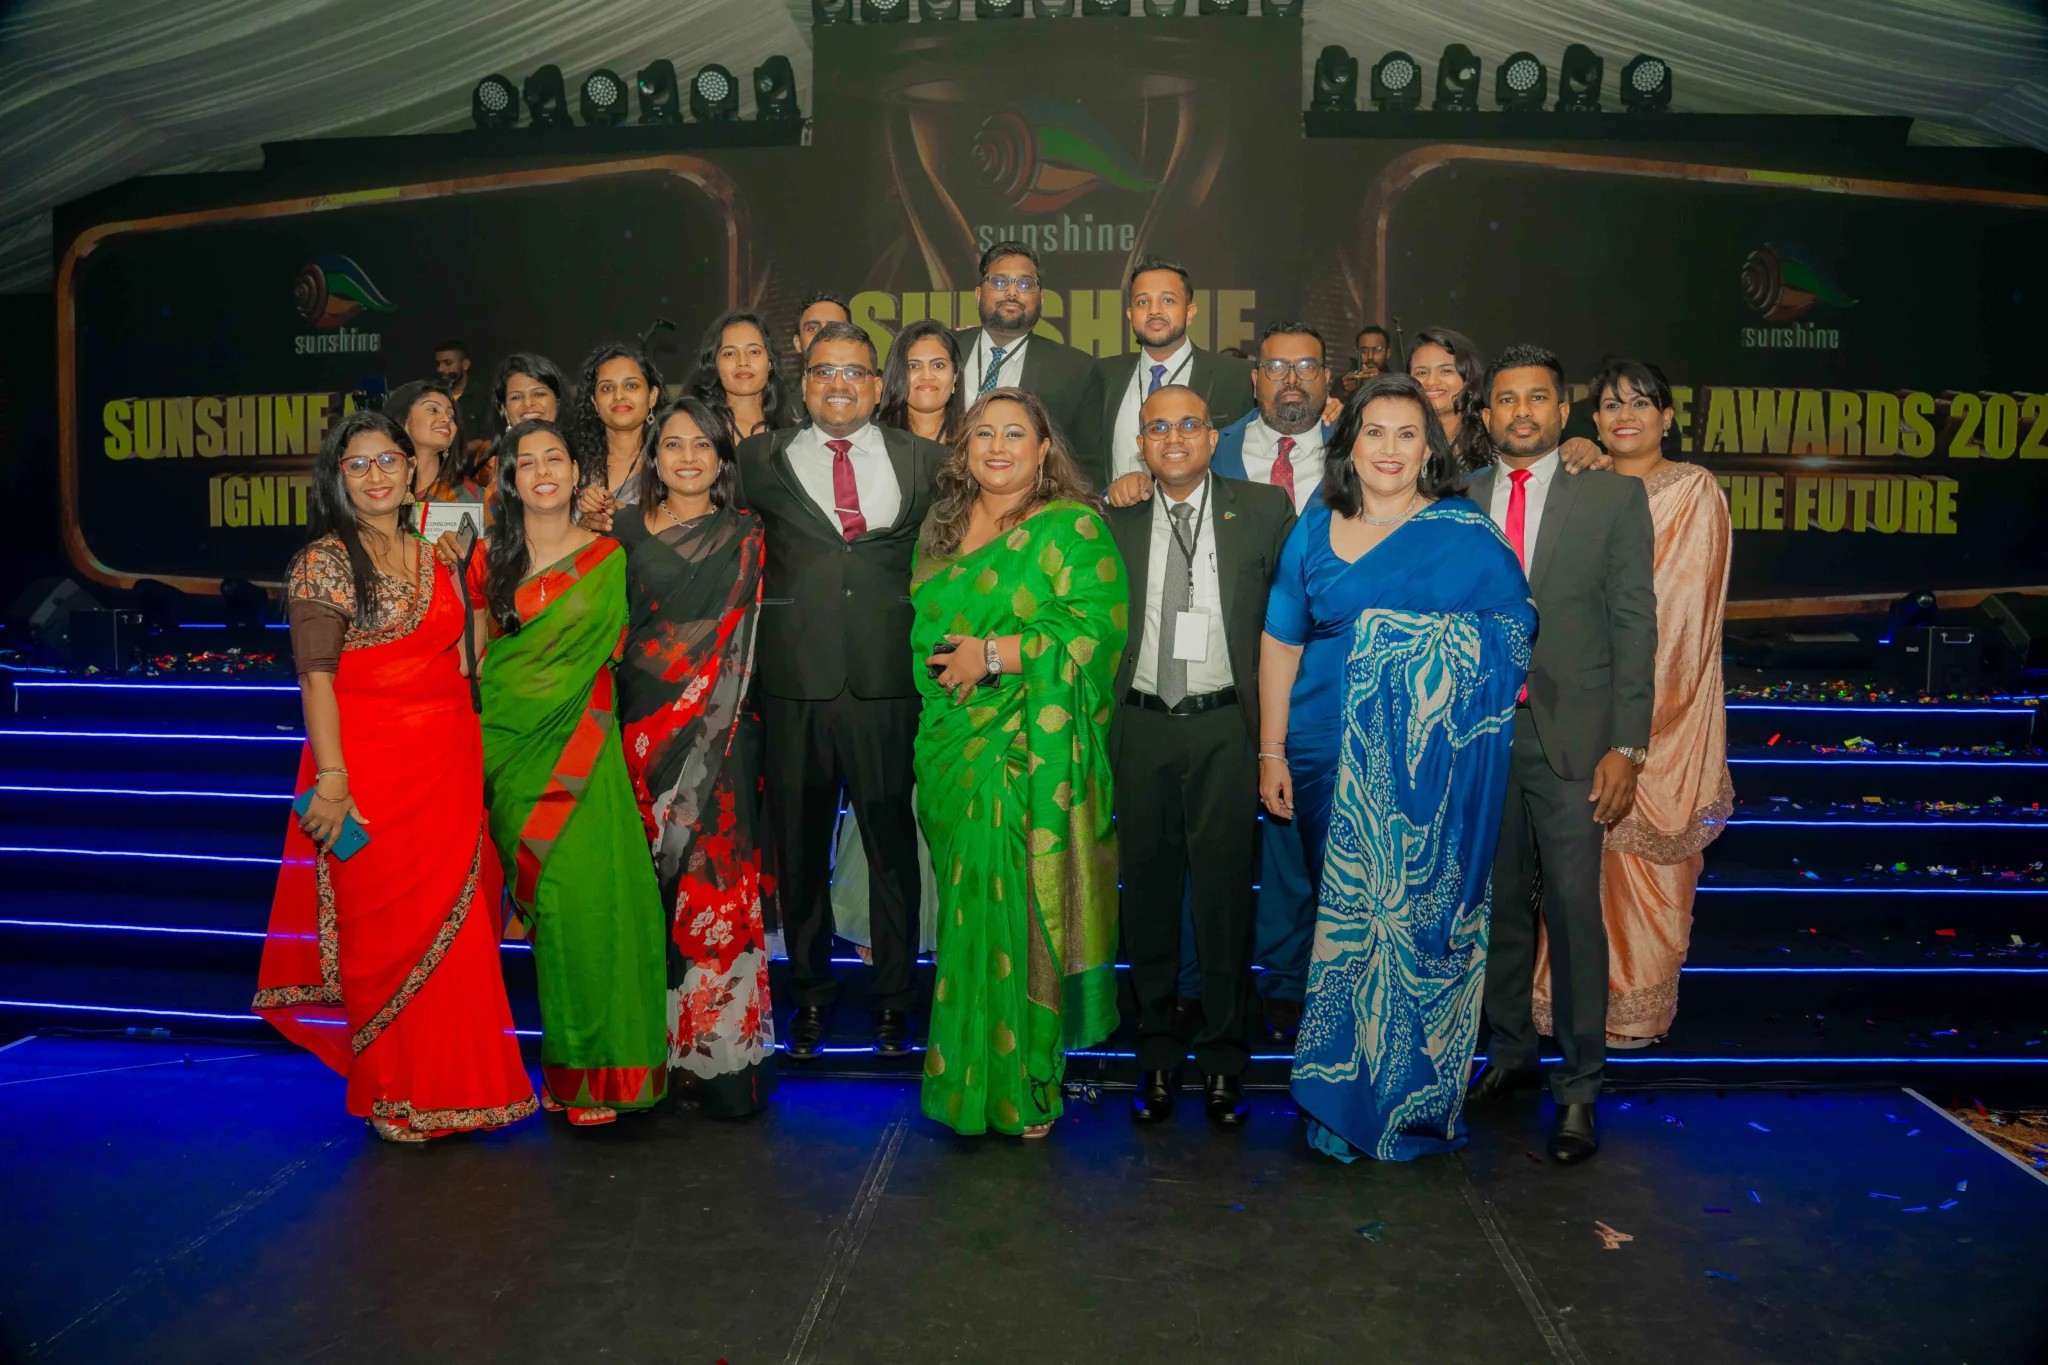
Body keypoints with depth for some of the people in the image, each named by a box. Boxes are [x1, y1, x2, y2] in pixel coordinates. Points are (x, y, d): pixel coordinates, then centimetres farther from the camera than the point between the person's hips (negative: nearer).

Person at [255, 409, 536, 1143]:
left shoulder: (432, 559, 14)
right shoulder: (325, 561, -4)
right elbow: (316, 674, -11)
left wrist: (471, 764, 12)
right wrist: (331, 779, -19)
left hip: (448, 767, 6)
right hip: (370, 771, -5)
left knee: (452, 929, 8)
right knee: (386, 930, 1)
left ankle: (449, 1082, 22)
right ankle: (395, 1095, 15)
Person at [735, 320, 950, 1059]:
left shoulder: (923, 459, 9)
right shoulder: (764, 458, 8)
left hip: (887, 684, 0)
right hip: (796, 685, 1)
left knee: (892, 840, 7)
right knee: (798, 845, 10)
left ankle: (893, 995, 24)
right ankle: (811, 991, 28)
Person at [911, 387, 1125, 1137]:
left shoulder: (1072, 528, -4)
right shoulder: (941, 526, 15)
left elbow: (1098, 628, -13)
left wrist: (995, 655, -15)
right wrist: (941, 668, 7)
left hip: (1031, 756, -5)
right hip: (951, 747, 5)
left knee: (1015, 912, -3)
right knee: (966, 911, 9)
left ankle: (1019, 1084, 11)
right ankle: (964, 1074, 21)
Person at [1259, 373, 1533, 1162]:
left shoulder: (1466, 532, 4)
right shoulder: (1314, 532, 9)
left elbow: (1516, 631, 4)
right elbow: (1281, 644, 9)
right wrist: (1271, 754, 6)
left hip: (1433, 764, -2)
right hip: (1331, 758, 2)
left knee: (1418, 913, -1)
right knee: (1345, 913, 6)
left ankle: (1409, 1097, 17)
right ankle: (1340, 1097, 19)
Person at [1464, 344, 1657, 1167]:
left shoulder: (1613, 496, 2)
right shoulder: (1457, 502, 9)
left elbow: (1634, 625, -1)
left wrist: (1626, 745, -7)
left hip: (1570, 735, -2)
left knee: (1573, 911, -2)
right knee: (1498, 903, 12)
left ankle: (1579, 1090, 10)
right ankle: (1509, 1052, 29)